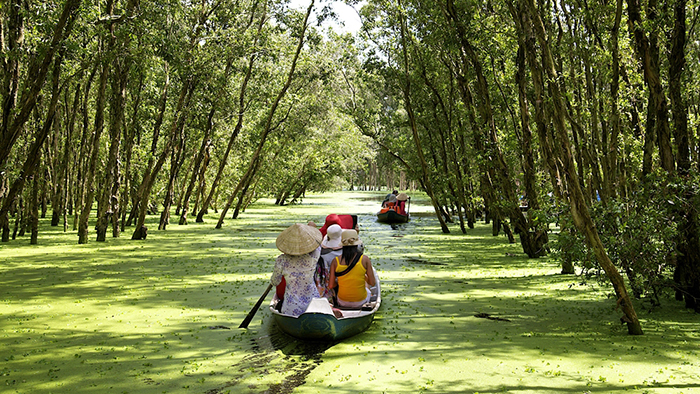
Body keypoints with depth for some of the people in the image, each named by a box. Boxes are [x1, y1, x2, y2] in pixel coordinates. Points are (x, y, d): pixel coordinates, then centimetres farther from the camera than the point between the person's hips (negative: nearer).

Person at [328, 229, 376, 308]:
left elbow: (330, 286, -11)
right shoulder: (364, 259, -17)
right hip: (361, 302, -1)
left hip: (342, 303, 1)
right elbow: (372, 283, -13)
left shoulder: (335, 261, -14)